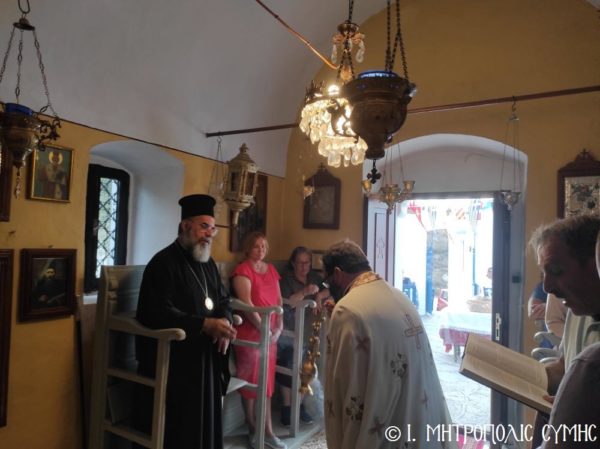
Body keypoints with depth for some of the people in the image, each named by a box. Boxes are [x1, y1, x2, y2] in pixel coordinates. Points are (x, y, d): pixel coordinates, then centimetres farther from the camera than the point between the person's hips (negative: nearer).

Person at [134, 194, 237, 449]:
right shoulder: (163, 262, -13)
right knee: (178, 427, 4)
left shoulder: (208, 263, 11)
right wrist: (205, 325, -25)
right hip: (174, 360, -7)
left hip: (206, 358, 7)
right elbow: (156, 313, -23)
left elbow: (223, 301, 14)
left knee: (206, 420, 16)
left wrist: (224, 322, -9)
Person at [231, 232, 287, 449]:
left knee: (267, 382, 12)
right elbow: (246, 304, -18)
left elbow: (278, 300, 12)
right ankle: (253, 430, 22)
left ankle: (268, 431, 22)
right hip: (249, 333, -6)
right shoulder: (242, 270, -11)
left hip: (270, 334, 6)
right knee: (250, 382, 6)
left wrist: (278, 328, 1)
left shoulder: (271, 269, 11)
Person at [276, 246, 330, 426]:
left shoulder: (314, 277, 8)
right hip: (289, 334, -4)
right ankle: (286, 408, 14)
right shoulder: (286, 279, -6)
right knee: (288, 371, -1)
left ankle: (299, 405, 21)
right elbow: (285, 304, -17)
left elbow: (330, 290, 6)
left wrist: (320, 295, -13)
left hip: (308, 333, 4)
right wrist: (305, 292, -28)